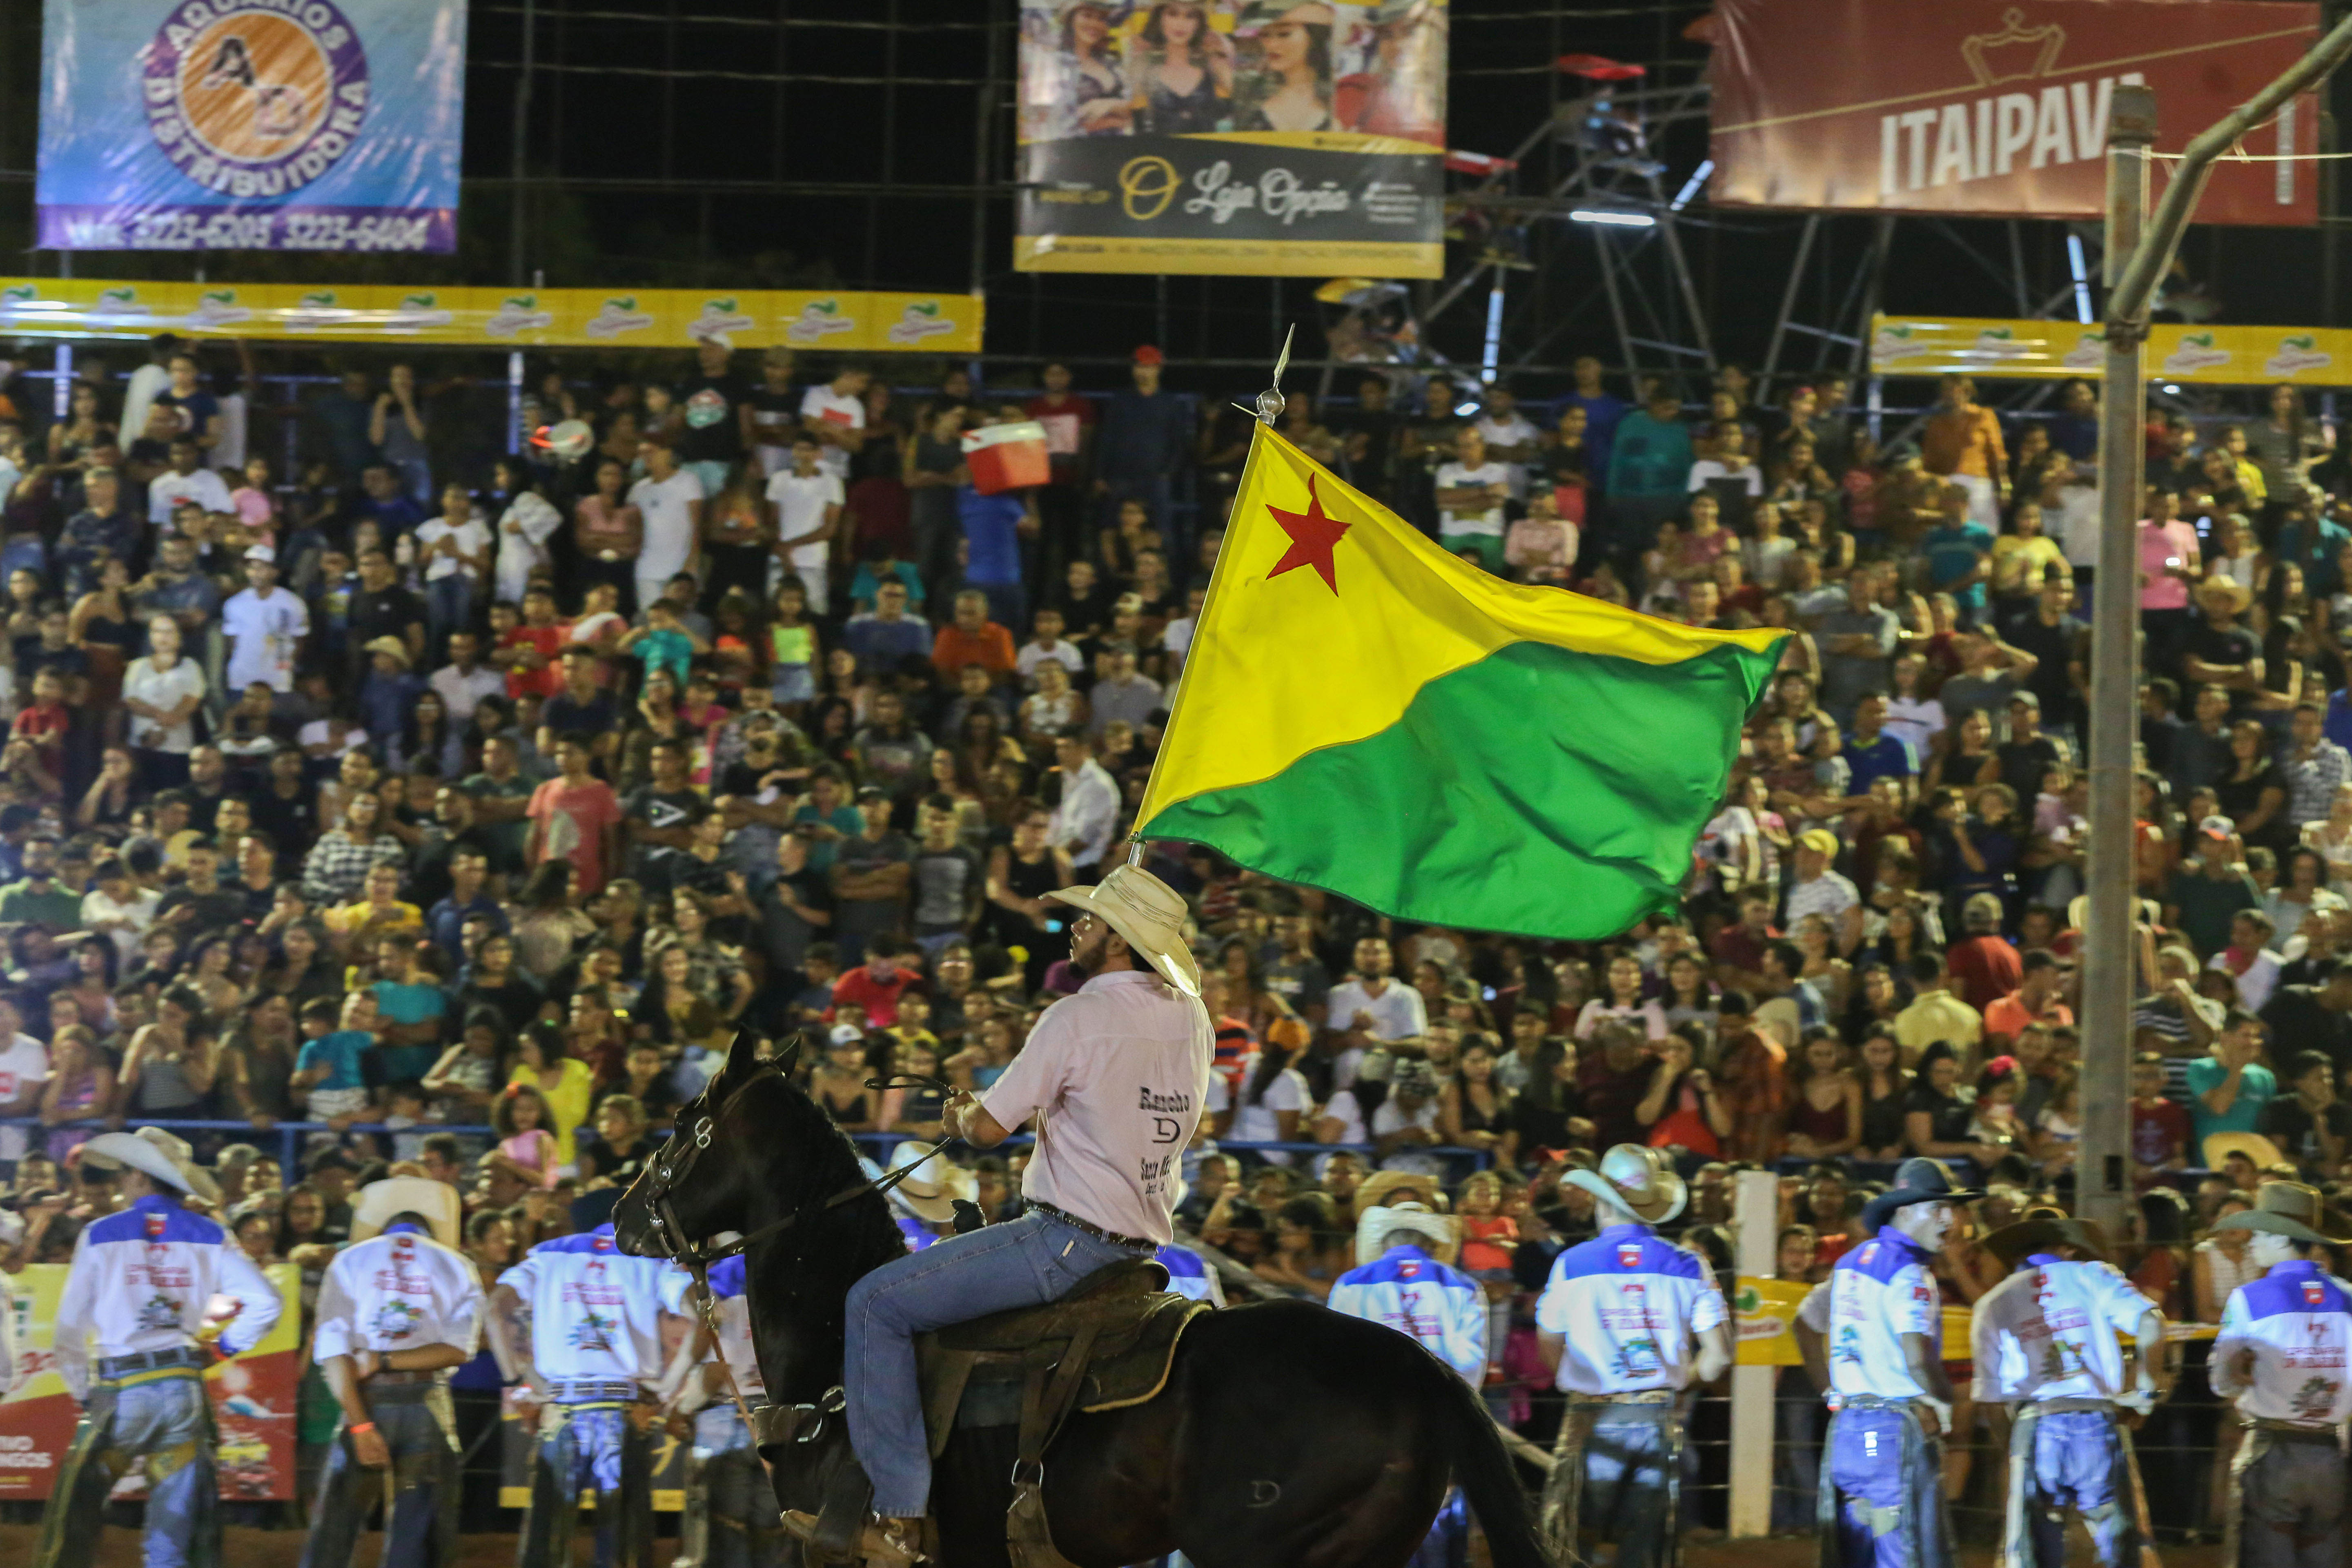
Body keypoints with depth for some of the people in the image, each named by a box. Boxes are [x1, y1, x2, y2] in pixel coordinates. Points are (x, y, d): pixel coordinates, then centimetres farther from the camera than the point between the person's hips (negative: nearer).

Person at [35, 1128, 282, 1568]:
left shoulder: (101, 1235, 1)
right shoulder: (209, 1236, 7)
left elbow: (70, 1328, 1)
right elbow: (266, 1302, 1)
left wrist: (83, 1395, 10)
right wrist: (225, 1346, 13)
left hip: (121, 1392, -3)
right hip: (186, 1389, 3)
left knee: (73, 1525, 4)